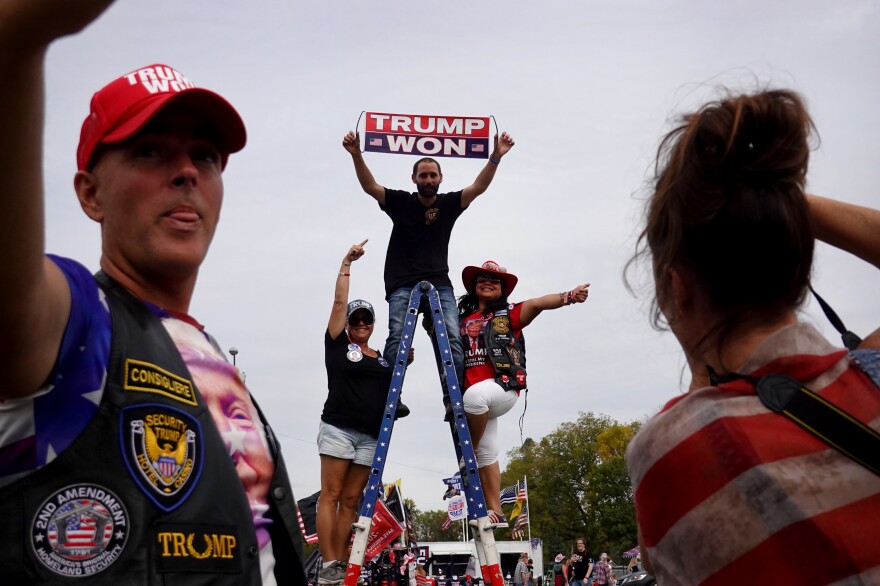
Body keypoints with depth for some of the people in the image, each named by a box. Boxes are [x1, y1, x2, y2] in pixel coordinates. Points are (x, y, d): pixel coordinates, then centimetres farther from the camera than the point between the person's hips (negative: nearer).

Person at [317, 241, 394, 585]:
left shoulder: (383, 358, 17)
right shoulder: (338, 344, 7)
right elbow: (339, 301, 2)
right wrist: (347, 263, 2)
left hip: (370, 437, 4)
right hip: (338, 428, -4)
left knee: (351, 500, 4)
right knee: (331, 495, -6)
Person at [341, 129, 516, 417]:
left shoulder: (449, 204, 11)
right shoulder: (400, 202, 8)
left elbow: (479, 187, -1)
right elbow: (369, 186, -4)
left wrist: (496, 157, -15)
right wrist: (356, 155, -19)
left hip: (440, 284, 1)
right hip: (402, 285, -1)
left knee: (451, 340, -12)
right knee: (397, 338, -15)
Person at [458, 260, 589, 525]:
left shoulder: (509, 314, 6)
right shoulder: (462, 319, 18)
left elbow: (536, 304, -11)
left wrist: (567, 296, -28)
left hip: (504, 387, -5)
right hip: (473, 396, 5)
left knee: (475, 395, -36)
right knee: (487, 454, 5)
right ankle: (496, 513, 12)